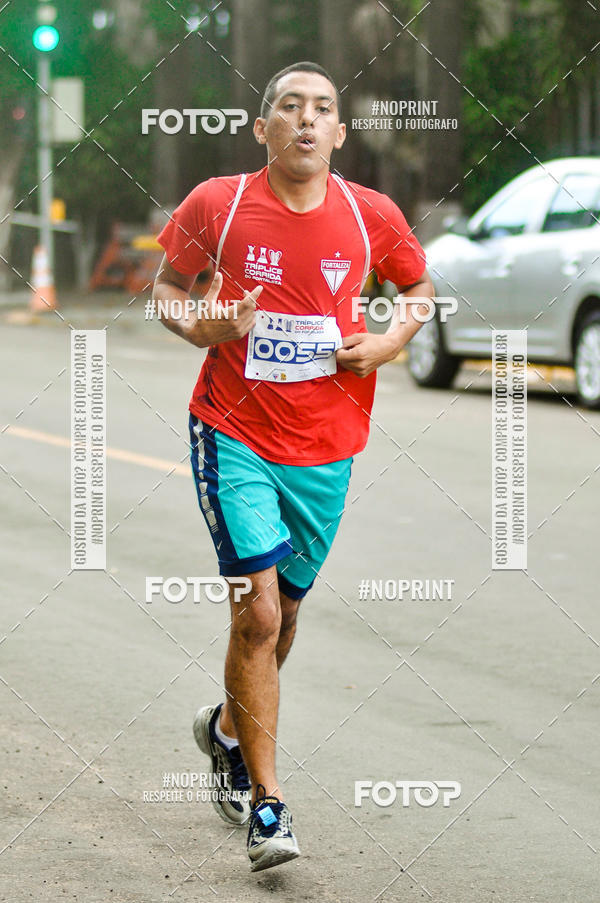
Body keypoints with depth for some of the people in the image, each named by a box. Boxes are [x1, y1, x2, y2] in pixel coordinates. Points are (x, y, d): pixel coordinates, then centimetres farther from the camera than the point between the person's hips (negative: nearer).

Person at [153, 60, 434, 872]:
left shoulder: (372, 217, -2)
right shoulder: (217, 205, -7)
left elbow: (420, 286, 15)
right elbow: (167, 284, 8)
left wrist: (391, 342, -4)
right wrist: (199, 326, -13)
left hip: (325, 448, 3)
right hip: (234, 433, -3)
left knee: (284, 611, 16)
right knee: (258, 612, -13)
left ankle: (229, 727, 46)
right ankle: (267, 803, -5)